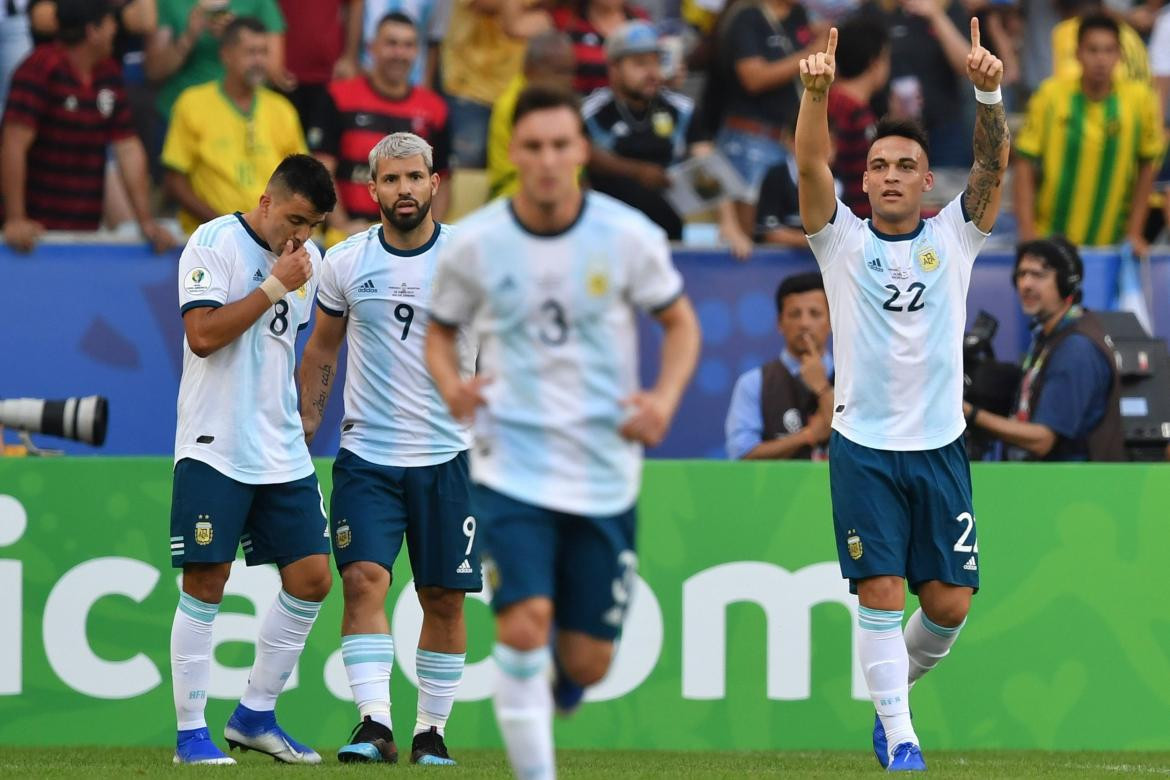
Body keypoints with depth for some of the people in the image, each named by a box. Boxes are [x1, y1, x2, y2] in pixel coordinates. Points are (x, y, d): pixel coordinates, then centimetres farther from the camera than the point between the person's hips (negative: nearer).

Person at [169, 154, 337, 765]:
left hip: (283, 454, 7)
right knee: (206, 582, -7)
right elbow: (203, 334, -19)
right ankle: (191, 733, 0)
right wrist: (276, 285, -16)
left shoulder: (307, 258, 12)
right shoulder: (214, 244, -9)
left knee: (311, 577, 2)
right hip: (214, 449, -7)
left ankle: (255, 716, 15)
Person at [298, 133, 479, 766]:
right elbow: (321, 348, 16)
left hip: (447, 456, 0)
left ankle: (432, 730, 16)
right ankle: (374, 725, -21)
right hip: (366, 456, 0)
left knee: (444, 597, 4)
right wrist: (305, 428, 11)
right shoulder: (345, 262, 2)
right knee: (363, 578, -16)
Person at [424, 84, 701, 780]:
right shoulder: (475, 244, -5)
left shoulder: (628, 237, -5)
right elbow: (440, 330, 10)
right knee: (525, 625, -21)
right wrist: (451, 386, -11)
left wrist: (666, 397, -11)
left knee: (587, 663, 4)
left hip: (605, 470, 1)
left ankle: (561, 689, 41)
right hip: (511, 463, -1)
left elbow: (682, 323, 7)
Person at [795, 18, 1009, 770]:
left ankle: (897, 681, 29)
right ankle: (898, 734, 1)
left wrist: (990, 94, -28)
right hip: (864, 447, -2)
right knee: (881, 591, -8)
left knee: (949, 602, 1)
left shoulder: (953, 238, 4)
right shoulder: (843, 241, 1)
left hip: (940, 446, 2)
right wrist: (817, 93, -32)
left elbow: (993, 168, -10)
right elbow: (812, 164, -14)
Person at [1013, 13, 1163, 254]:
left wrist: (1134, 233, 1)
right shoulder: (1051, 94, -8)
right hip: (1049, 240, 0)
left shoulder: (1140, 98, -7)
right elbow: (1024, 164, -5)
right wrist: (1027, 232, -11)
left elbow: (1146, 167, 4)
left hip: (1111, 243, 0)